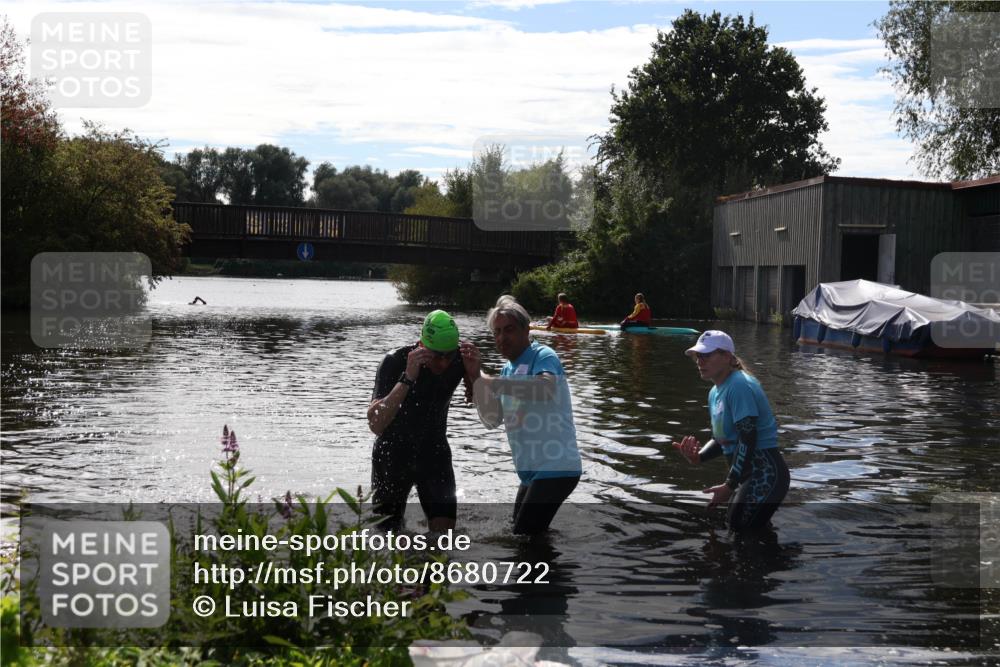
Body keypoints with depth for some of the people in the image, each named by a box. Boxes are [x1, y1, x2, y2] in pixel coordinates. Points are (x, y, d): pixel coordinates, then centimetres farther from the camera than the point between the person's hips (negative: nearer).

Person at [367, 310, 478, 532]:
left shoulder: (459, 359, -15)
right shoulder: (395, 361, -25)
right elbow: (375, 425, -35)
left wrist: (474, 374, -30)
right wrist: (407, 378, -43)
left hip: (435, 454, 2)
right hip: (392, 455, -2)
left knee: (444, 532, -10)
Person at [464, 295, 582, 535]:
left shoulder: (543, 356, -11)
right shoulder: (509, 368, 13)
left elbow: (547, 388, -36)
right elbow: (492, 420, 3)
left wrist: (491, 382, -34)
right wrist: (476, 374, -7)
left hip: (555, 469, -9)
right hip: (532, 471, 9)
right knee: (521, 535, 20)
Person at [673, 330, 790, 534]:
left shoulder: (739, 386, -19)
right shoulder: (715, 392, 13)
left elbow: (748, 440, -23)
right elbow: (721, 440, 18)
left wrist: (729, 485, -21)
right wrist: (697, 456, -3)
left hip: (765, 473, -11)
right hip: (748, 474, 11)